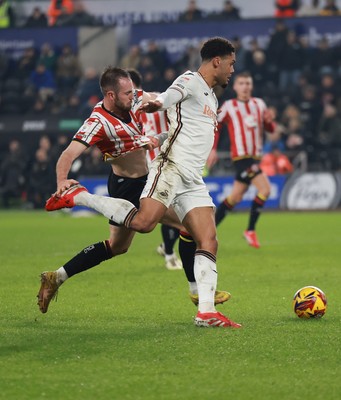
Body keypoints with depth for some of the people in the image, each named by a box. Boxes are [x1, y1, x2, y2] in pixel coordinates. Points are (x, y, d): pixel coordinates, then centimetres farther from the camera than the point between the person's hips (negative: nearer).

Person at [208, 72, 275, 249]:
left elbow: (270, 129, 15)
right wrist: (213, 149, -3)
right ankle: (250, 231, -8)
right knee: (265, 189, -18)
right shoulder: (228, 106, -1)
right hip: (241, 155, -6)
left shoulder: (259, 104, 12)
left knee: (235, 197, 8)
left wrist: (269, 120, -7)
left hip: (255, 156, 6)